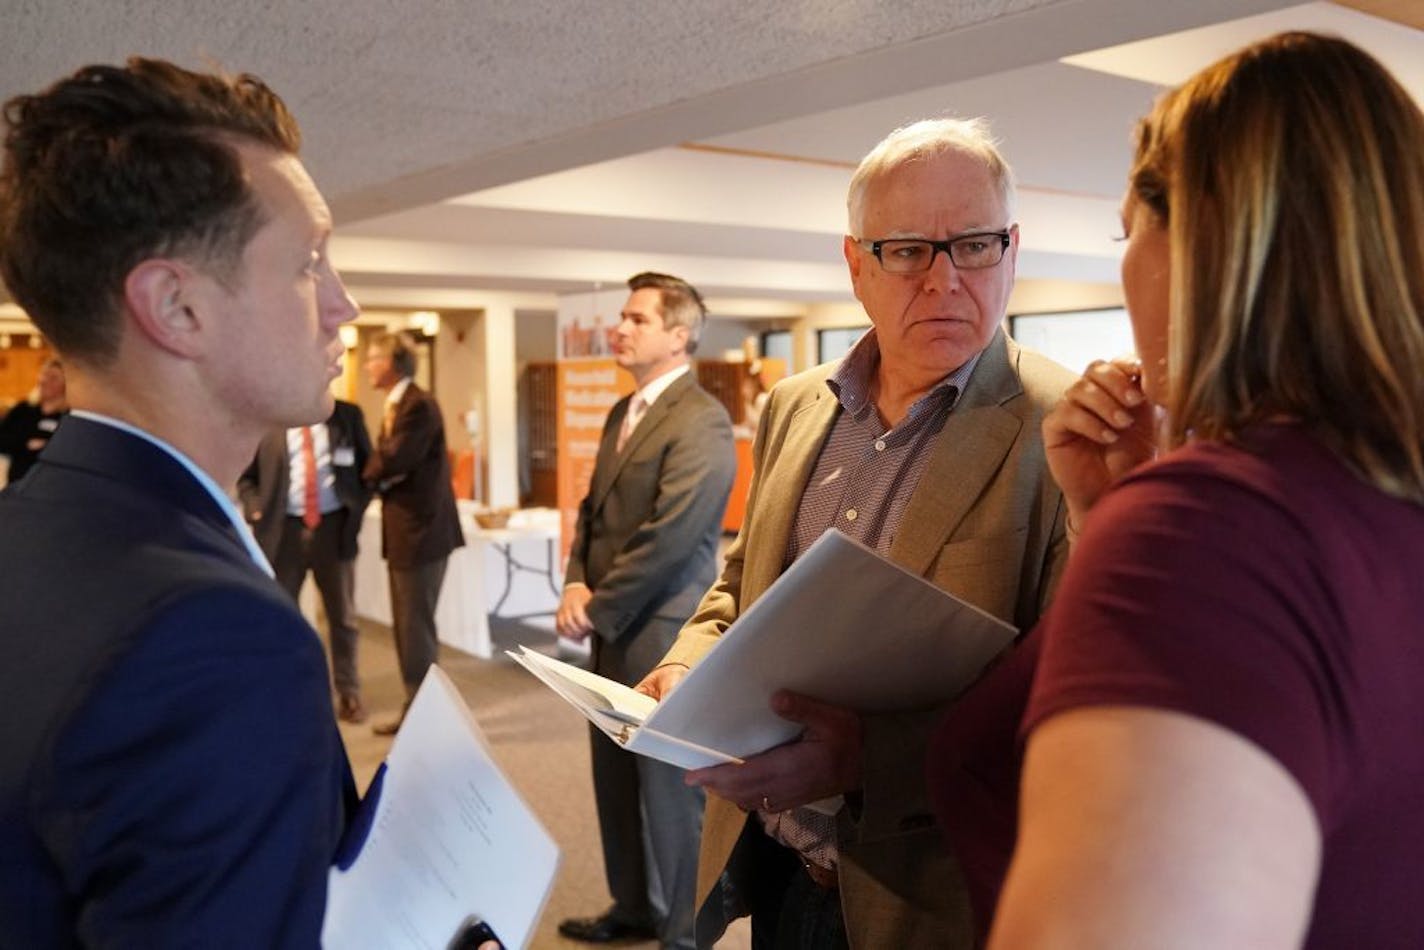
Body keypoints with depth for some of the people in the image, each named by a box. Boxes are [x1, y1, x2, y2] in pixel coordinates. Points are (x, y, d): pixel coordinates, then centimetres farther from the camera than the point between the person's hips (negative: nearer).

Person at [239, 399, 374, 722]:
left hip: (334, 526, 1)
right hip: (284, 529, 0)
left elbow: (368, 465, 8)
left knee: (342, 616, 10)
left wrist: (356, 508, -2)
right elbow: (246, 476, 7)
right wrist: (256, 512, -7)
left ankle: (348, 694, 23)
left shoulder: (347, 414, 3)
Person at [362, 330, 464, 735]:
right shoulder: (396, 405, 16)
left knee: (417, 625, -3)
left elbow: (393, 462, -23)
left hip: (421, 528, -10)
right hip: (405, 528, 10)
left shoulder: (418, 404, -16)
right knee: (405, 624, 15)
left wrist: (369, 471, -3)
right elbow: (386, 464, 11)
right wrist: (377, 469, -11)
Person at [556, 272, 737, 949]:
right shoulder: (622, 413, 13)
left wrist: (597, 609, -13)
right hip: (615, 628, 9)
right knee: (616, 778, 18)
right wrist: (578, 583, 0)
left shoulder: (701, 422, -16)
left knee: (670, 787, 3)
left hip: (663, 630, -9)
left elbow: (669, 536, -21)